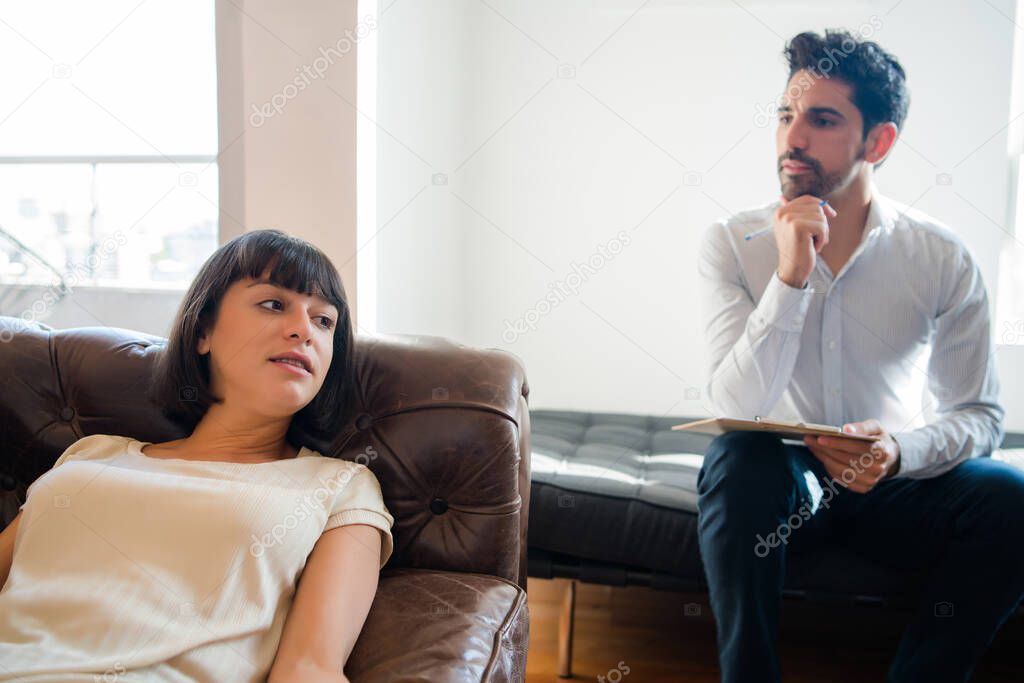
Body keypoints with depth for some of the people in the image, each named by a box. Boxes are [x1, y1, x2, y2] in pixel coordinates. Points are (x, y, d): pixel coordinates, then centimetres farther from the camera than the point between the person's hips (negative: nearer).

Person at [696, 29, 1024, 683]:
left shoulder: (942, 258, -7)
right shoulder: (733, 243, -9)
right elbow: (737, 408, -18)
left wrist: (899, 452, -24)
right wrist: (791, 276, -27)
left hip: (892, 483, 2)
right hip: (780, 481, -1)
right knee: (735, 457, -33)